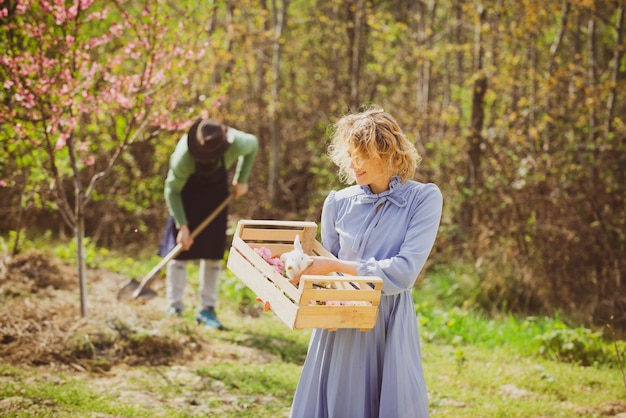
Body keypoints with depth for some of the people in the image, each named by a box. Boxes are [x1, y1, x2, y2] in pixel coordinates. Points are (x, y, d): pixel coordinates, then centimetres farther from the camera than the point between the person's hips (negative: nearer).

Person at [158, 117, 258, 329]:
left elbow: (253, 145, -6)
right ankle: (174, 308, 1)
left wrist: (242, 180, -6)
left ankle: (207, 308, 2)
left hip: (217, 187, 2)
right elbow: (172, 190, -23)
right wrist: (182, 226, -25)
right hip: (187, 187, -2)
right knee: (179, 247, -6)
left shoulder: (236, 143, -32)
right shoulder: (184, 156, -37)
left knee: (213, 250, -2)